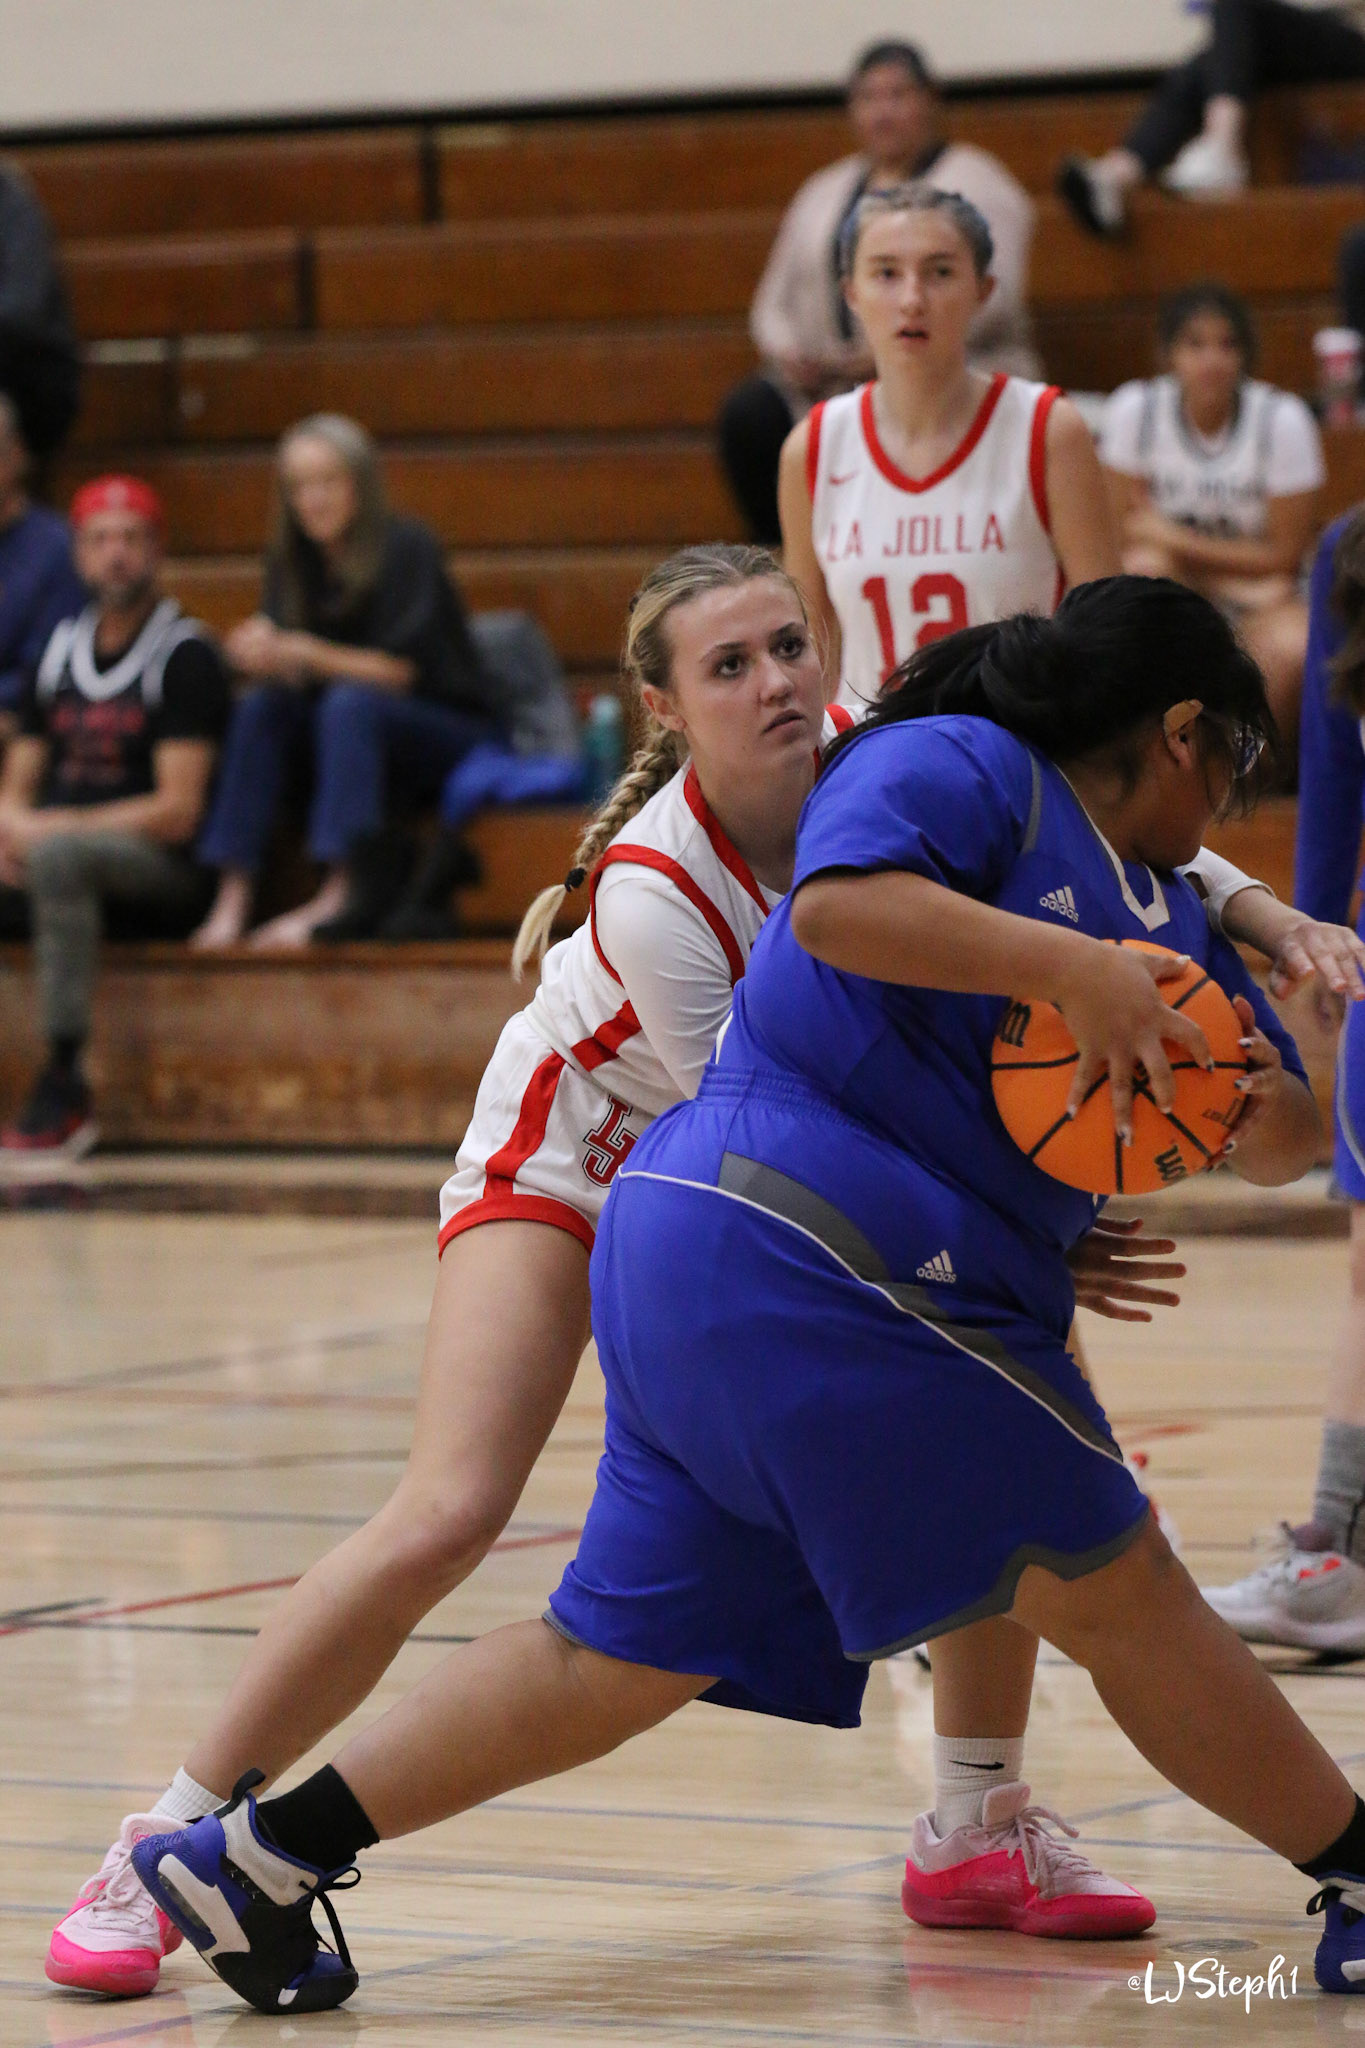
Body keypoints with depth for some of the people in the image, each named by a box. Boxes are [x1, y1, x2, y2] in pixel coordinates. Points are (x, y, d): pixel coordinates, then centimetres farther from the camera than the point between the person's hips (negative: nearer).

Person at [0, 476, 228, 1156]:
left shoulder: (185, 656, -5)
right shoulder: (59, 653, 15)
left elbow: (177, 812, -12)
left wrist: (57, 826, -14)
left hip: (163, 869, -7)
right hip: (55, 863, 7)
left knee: (57, 854, -38)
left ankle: (64, 1090, -37)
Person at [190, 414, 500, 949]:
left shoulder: (406, 548, -14)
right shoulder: (292, 562, 2)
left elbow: (399, 670, -20)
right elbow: (293, 677, -5)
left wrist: (303, 654, -31)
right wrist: (265, 658, -28)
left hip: (455, 735, -5)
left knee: (351, 705, -34)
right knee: (259, 709, -20)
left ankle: (345, 892, -41)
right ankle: (234, 894, -28)